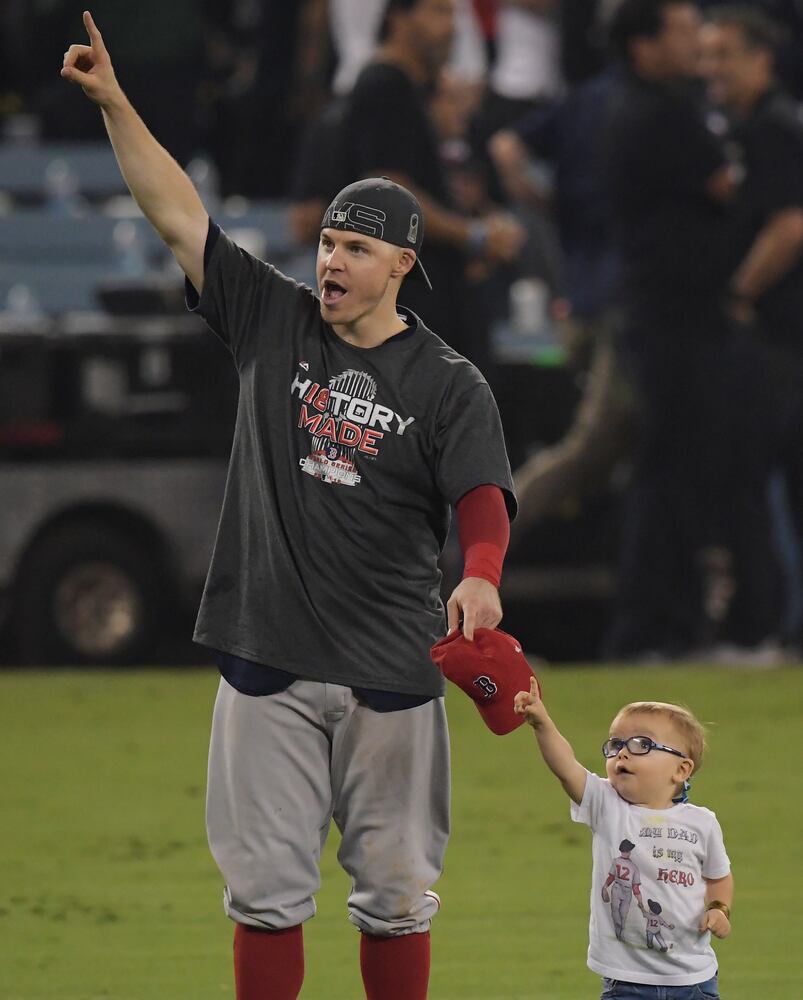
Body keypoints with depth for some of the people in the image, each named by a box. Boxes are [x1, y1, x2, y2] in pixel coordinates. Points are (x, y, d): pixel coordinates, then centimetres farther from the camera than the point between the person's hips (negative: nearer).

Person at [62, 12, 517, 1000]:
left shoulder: (450, 385, -1)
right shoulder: (272, 322, 5)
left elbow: (482, 499, -14)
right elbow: (177, 213, 2)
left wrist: (480, 577, -36)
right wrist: (114, 102, -7)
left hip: (390, 673, -1)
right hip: (268, 660, 2)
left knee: (395, 891, 4)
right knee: (265, 885, 2)